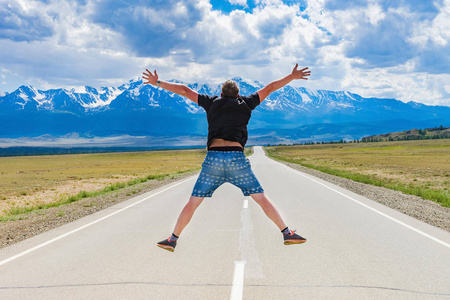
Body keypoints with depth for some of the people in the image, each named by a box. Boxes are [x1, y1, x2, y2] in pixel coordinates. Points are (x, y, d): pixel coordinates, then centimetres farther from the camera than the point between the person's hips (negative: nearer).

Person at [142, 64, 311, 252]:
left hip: (213, 158, 0)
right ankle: (287, 233, 10)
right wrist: (292, 76, 33)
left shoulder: (212, 103, 18)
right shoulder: (245, 104, 17)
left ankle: (172, 240, 13)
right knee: (261, 198, 9)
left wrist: (157, 82, 30)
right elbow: (270, 88, 24)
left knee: (193, 202, 10)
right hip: (237, 158, 0)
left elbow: (184, 90, 21)